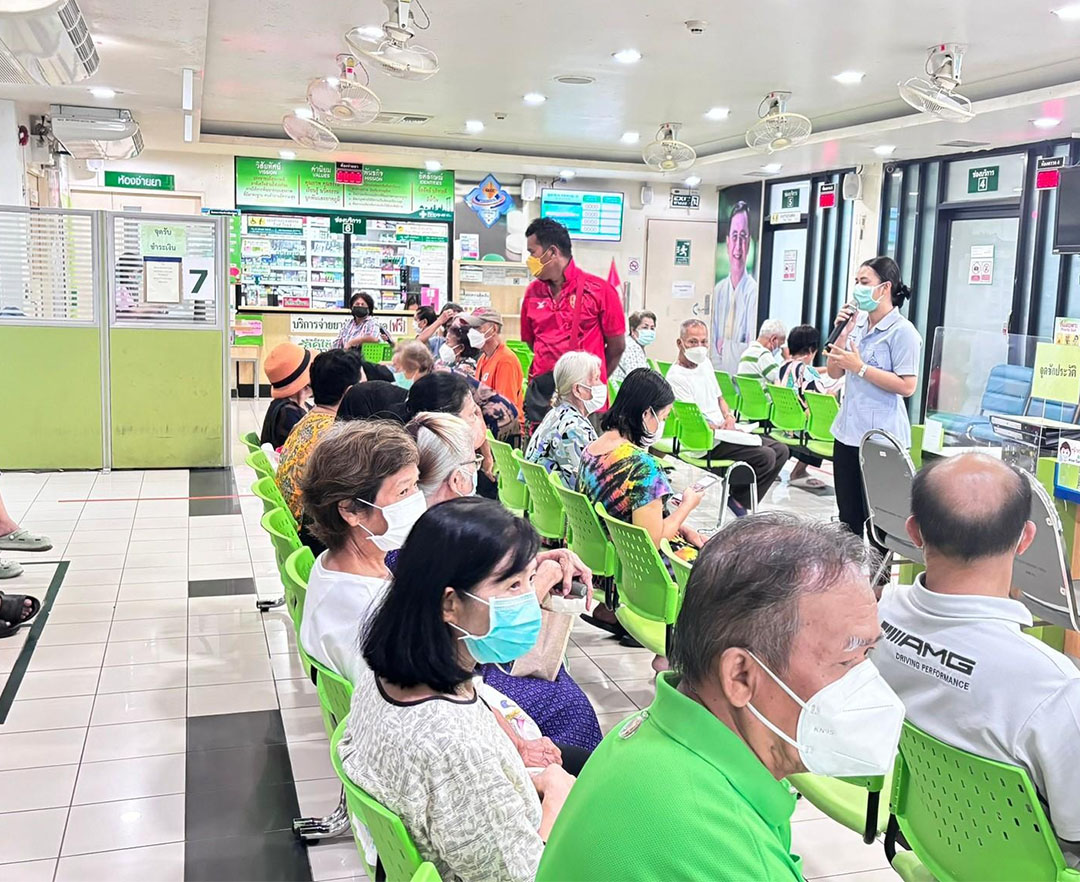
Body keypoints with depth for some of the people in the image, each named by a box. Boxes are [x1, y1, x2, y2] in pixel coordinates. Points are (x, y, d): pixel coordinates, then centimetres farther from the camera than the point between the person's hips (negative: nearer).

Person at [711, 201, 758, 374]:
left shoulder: (754, 290, -9)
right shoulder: (718, 290, 7)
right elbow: (713, 342, 6)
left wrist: (725, 345, -4)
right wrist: (718, 373, -4)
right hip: (718, 374, 4)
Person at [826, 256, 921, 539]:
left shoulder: (902, 331, -11)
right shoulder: (857, 323, 9)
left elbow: (907, 386, -18)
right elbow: (833, 372, 12)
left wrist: (860, 367, -17)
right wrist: (843, 333, -1)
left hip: (880, 437, -7)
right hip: (847, 431, 7)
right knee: (847, 515, 15)